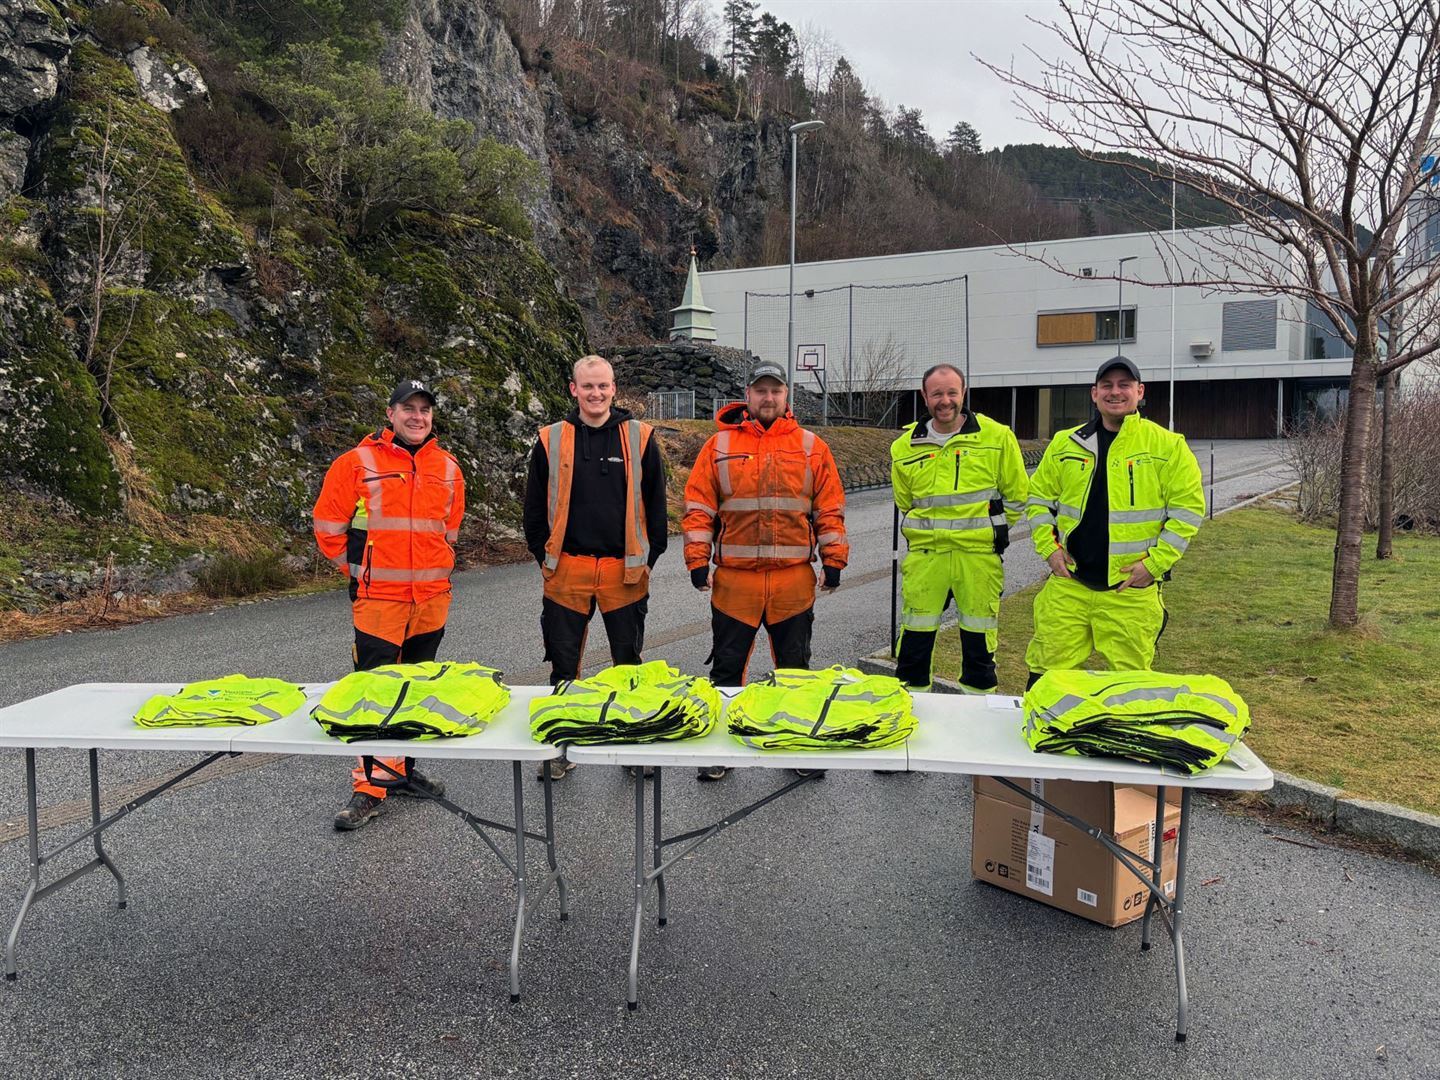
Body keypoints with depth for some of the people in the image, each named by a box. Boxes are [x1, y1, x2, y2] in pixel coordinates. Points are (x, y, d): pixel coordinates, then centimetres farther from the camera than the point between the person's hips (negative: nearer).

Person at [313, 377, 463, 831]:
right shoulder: (357, 463, -5)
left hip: (432, 599, 5)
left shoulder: (447, 468, 9)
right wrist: (357, 571, 1)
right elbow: (328, 525, 0)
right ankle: (369, 788, 4)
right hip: (378, 599, -5)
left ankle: (403, 770, 29)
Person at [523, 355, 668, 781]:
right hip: (566, 571, 1)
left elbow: (655, 503, 6)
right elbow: (535, 507, 9)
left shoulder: (640, 438, 2)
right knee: (563, 665, 8)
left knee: (629, 662, 10)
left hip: (625, 570, 0)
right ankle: (560, 746, 22)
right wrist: (544, 557, 3)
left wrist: (648, 557, 1)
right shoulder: (551, 441, 3)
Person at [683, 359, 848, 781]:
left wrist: (833, 561, 2)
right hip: (734, 579, 0)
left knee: (795, 667, 11)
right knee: (727, 667, 8)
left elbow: (829, 509, 7)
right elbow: (699, 506, 3)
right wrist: (698, 561, -4)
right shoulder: (720, 445, 4)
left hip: (794, 580, 1)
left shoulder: (811, 446, 7)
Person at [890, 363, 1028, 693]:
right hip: (924, 555, 1)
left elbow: (1016, 495, 8)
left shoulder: (997, 437, 0)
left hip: (979, 555, -1)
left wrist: (988, 531, 6)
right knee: (915, 636, 3)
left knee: (979, 638, 8)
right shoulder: (905, 447, 6)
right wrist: (926, 533, 12)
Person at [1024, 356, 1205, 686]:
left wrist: (1155, 562, -8)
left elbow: (1189, 508, -1)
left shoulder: (1168, 446, -1)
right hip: (1067, 584, 2)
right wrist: (1049, 547, 3)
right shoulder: (1065, 444, 8)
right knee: (1047, 674, 6)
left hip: (1131, 588, -2)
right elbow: (1038, 498, 16)